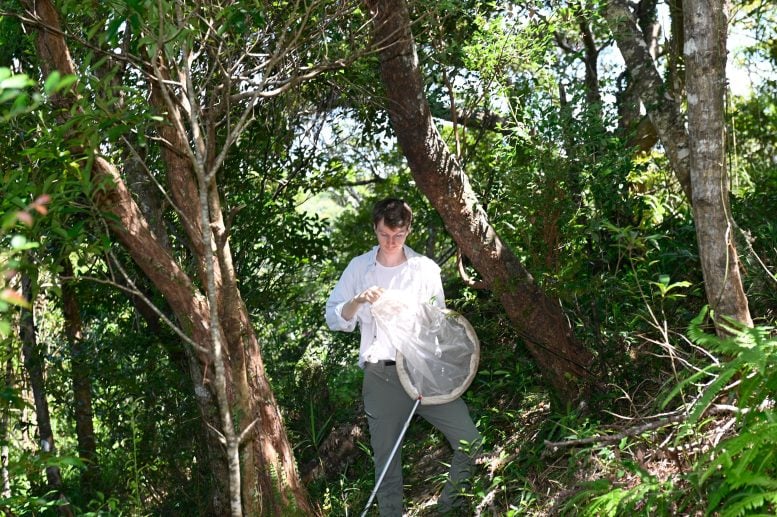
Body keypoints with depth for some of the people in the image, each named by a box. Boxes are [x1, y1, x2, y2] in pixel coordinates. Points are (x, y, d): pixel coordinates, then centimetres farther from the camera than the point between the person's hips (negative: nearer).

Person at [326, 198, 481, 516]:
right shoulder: (359, 268, 4)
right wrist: (357, 300, -16)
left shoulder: (426, 269, 4)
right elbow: (334, 320, 2)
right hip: (381, 376, -1)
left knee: (470, 442, -6)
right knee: (386, 461, 4)